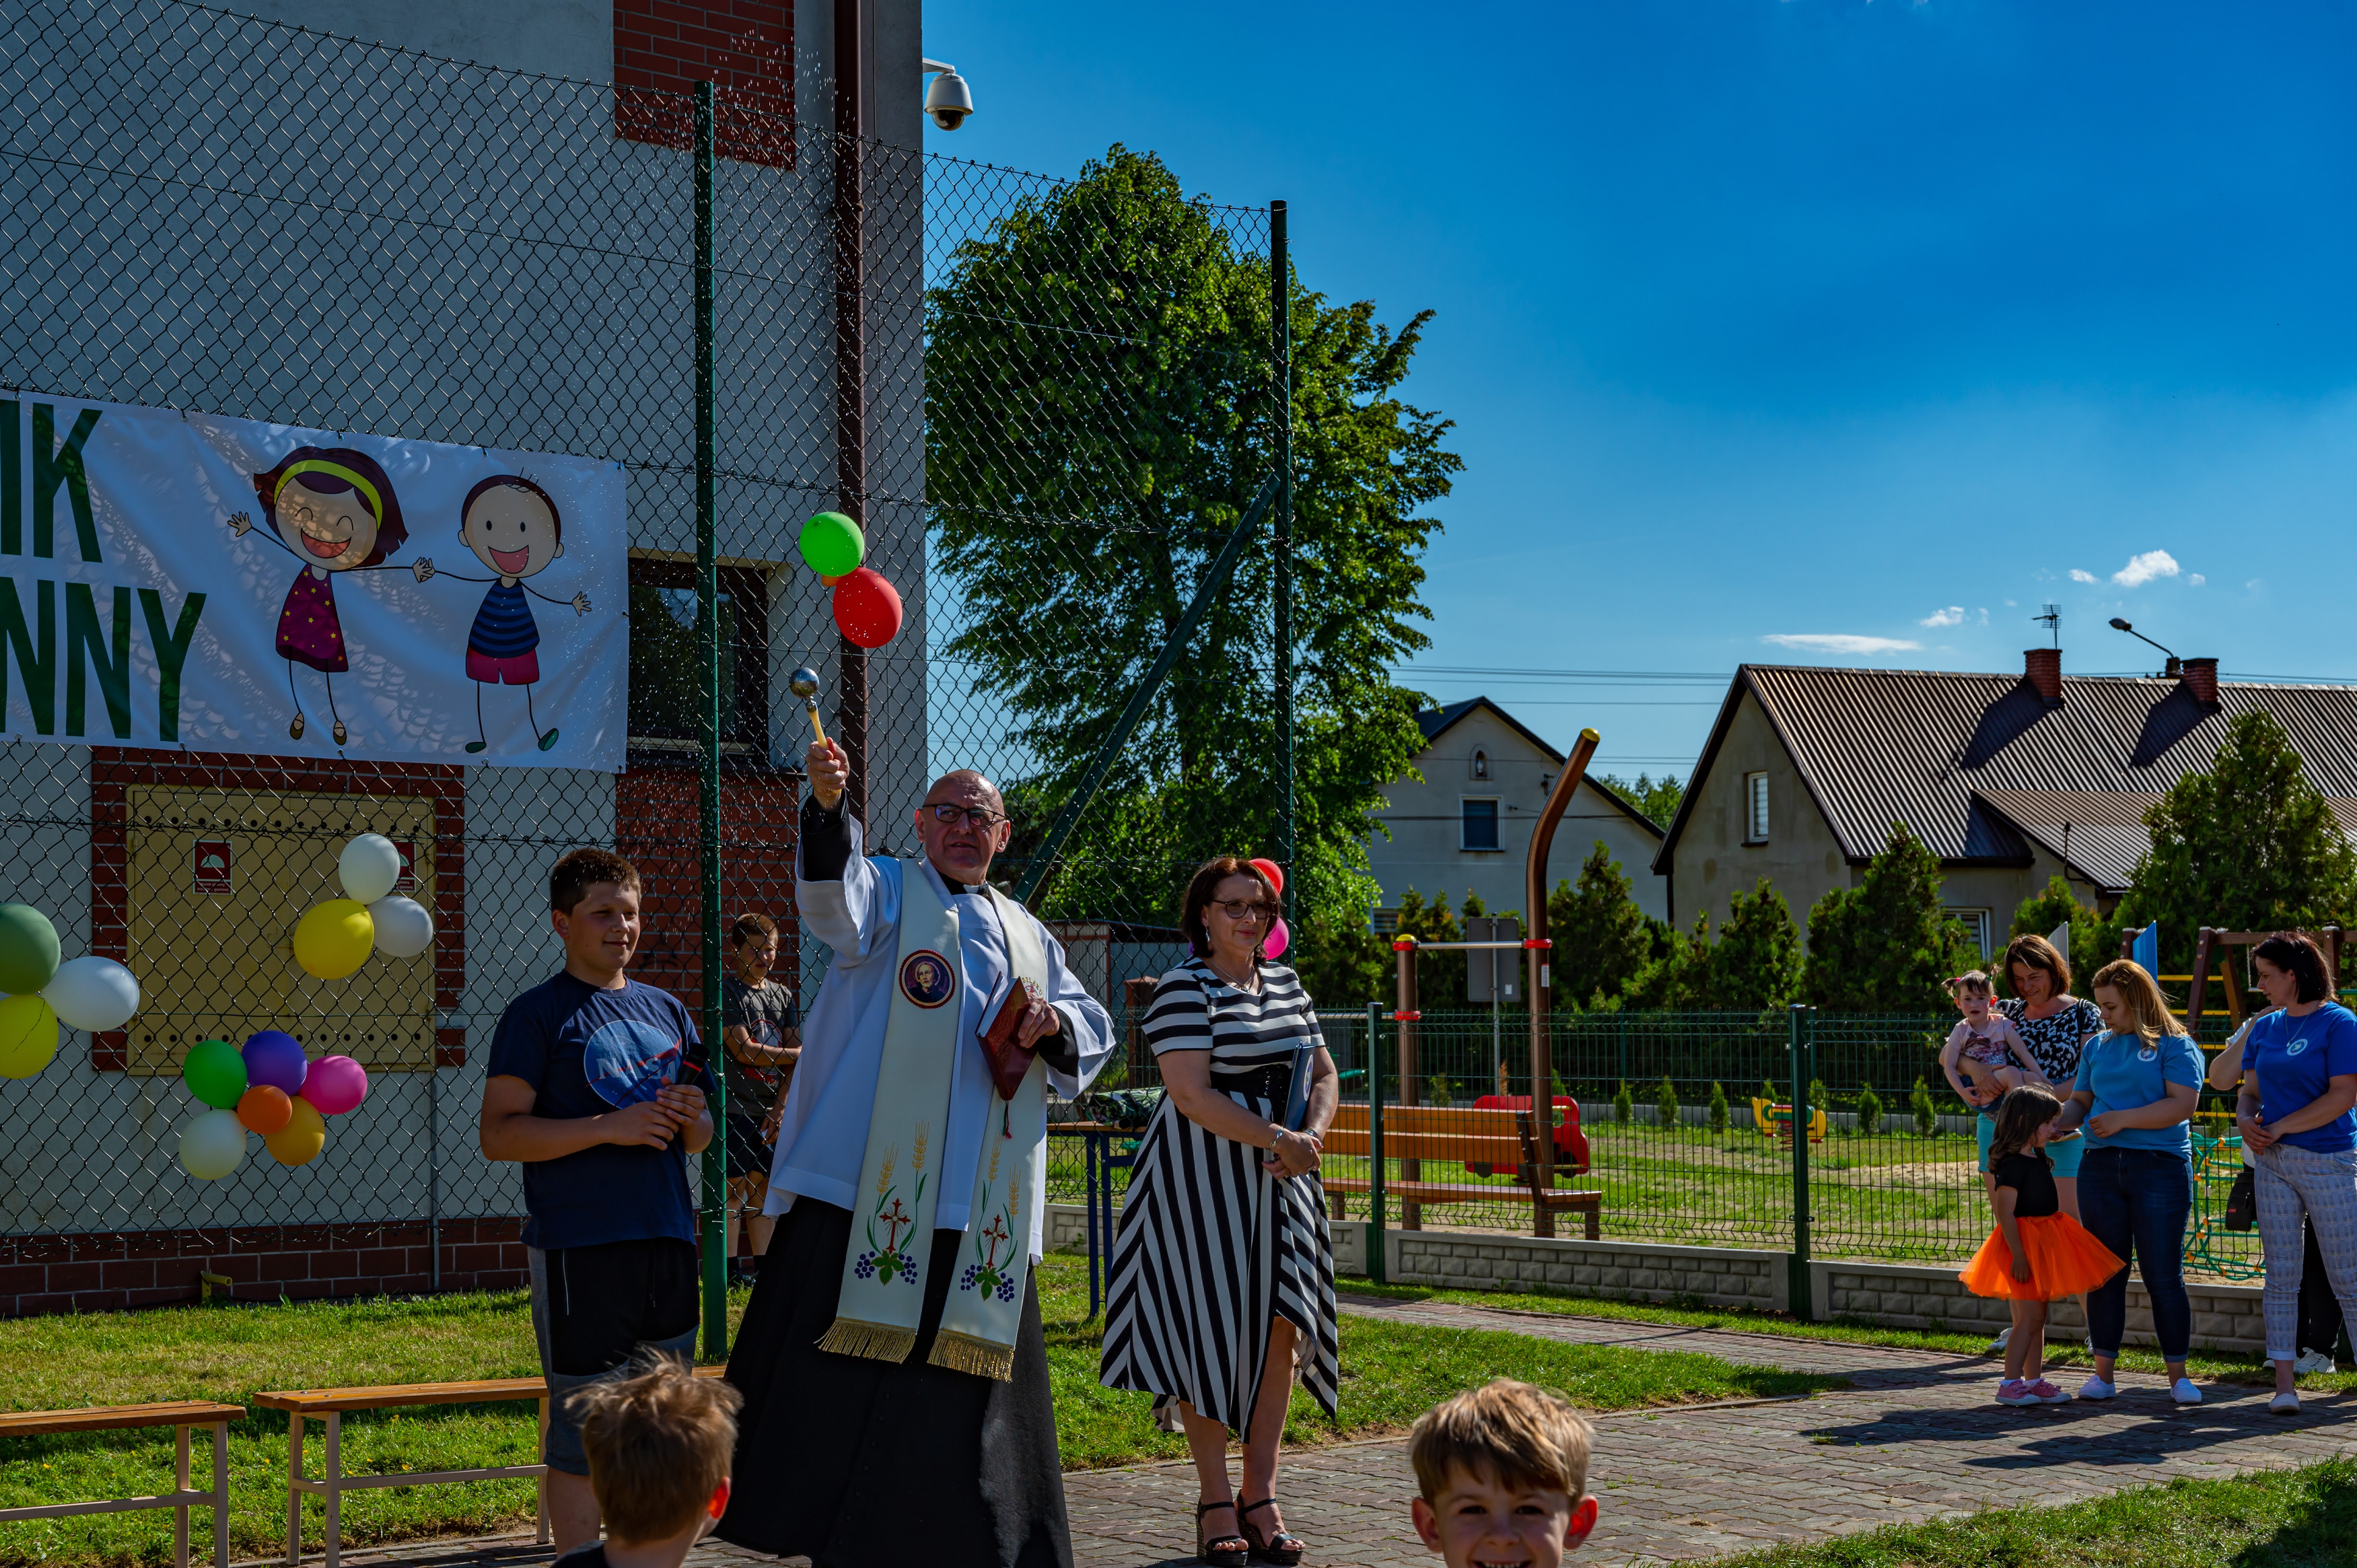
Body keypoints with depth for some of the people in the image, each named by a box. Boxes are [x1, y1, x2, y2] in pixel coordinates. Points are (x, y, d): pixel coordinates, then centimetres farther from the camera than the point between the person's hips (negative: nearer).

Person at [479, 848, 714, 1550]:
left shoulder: (667, 1011, 17)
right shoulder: (538, 1014, -1)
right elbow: (498, 1135, -9)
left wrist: (692, 1118, -1)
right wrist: (612, 1128, -17)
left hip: (668, 1243, 6)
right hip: (579, 1253, -6)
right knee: (583, 1434, -5)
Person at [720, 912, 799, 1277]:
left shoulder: (782, 996, 14)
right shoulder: (727, 990, -4)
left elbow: (794, 1061, 9)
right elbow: (744, 1050, -13)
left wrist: (779, 1109, -2)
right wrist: (802, 1054, -6)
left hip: (772, 1111, 6)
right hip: (735, 1107, -5)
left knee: (765, 1191, 8)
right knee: (733, 1189, -5)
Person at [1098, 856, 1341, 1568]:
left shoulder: (1285, 983, 15)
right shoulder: (1184, 988, -7)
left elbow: (1323, 1074, 16)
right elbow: (1191, 1094, -17)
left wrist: (1311, 1139, -5)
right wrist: (1280, 1140, -20)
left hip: (1277, 1181, 6)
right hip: (1203, 1179, -6)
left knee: (1281, 1327, -1)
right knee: (1209, 1330, -4)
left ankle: (1261, 1496, 7)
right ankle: (1215, 1502, 5)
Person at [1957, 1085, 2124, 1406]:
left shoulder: (2038, 1159, 14)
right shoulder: (2014, 1163, -17)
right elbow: (2005, 1213, -22)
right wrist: (2018, 1255, -25)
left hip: (2042, 1245, 10)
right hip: (2025, 1244, -10)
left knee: (2037, 1317, 12)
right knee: (2030, 1316, -11)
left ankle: (2035, 1382, 18)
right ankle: (2009, 1385, -9)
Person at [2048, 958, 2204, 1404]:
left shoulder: (2174, 1047, -1)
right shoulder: (2098, 1048, 16)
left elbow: (2182, 1104, -12)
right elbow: (2081, 1101, 18)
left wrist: (2123, 1119, -16)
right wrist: (2060, 1122, -3)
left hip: (2161, 1167, -5)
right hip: (2101, 1167, 5)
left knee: (2164, 1276, -3)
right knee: (2105, 1273, 6)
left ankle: (2178, 1376, 7)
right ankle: (2103, 1373, 12)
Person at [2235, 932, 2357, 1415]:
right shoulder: (2266, 1028, 13)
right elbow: (2250, 1089, 17)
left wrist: (2279, 1128, -13)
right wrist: (2245, 1119, -6)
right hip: (2274, 1164, 6)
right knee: (2281, 1278, 3)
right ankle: (2284, 1384, 4)